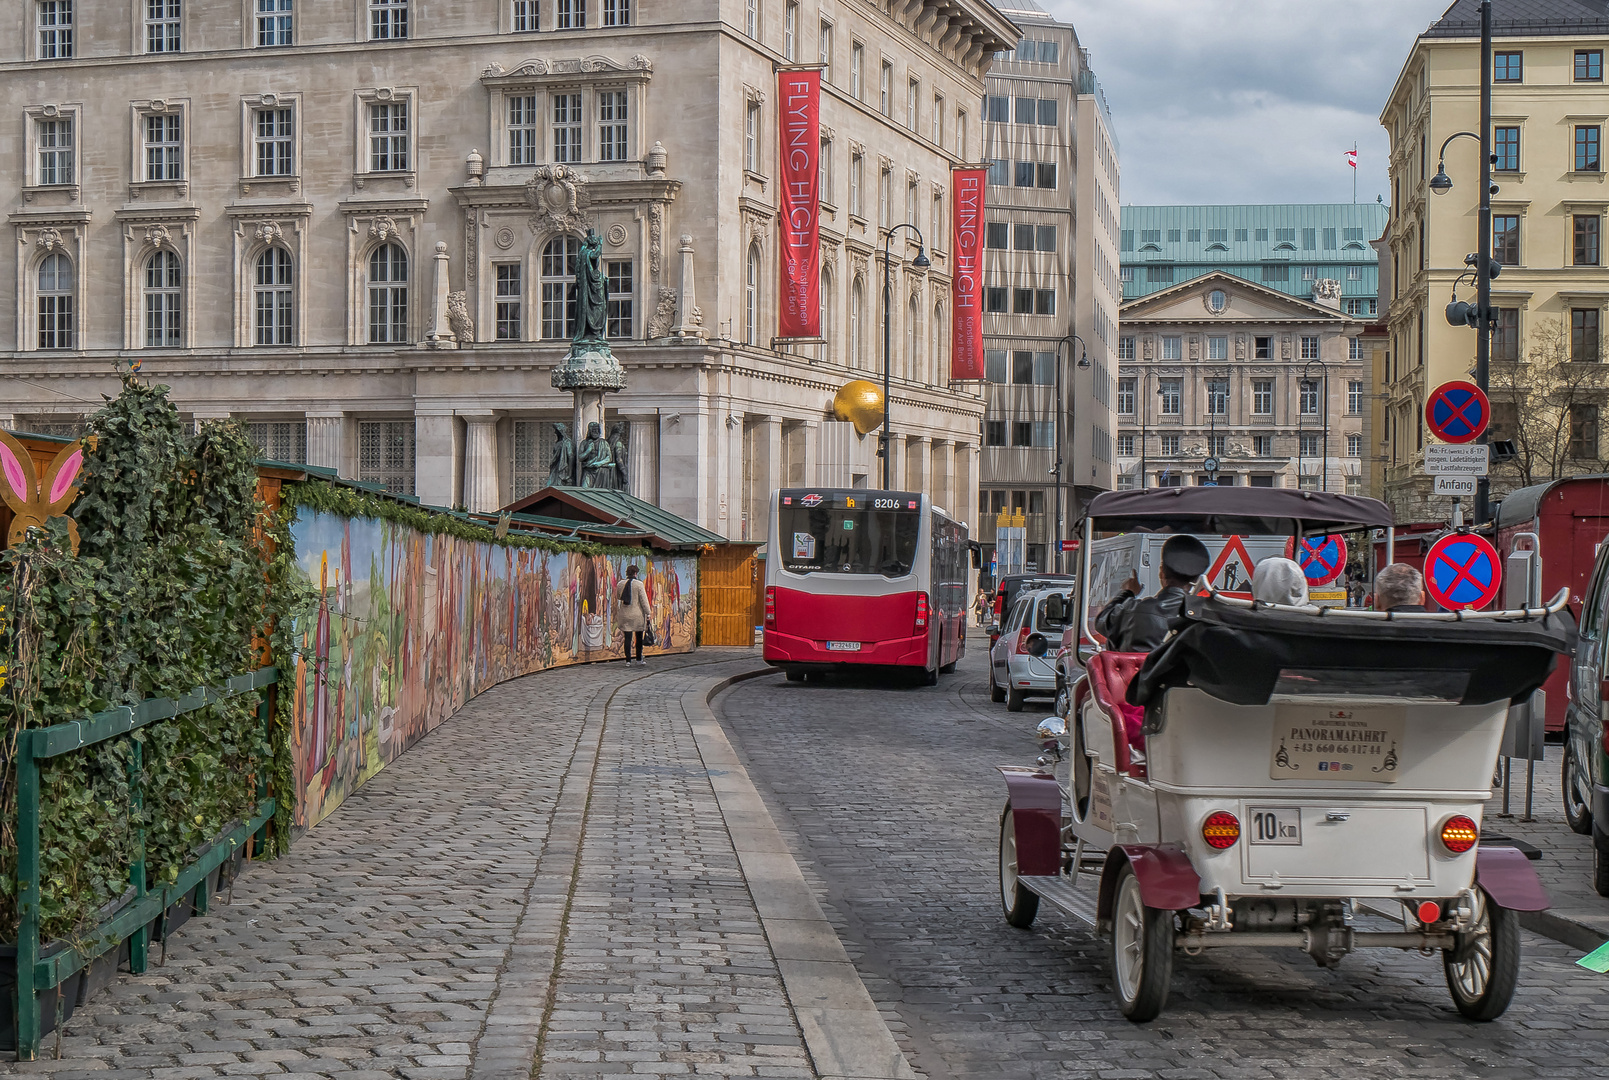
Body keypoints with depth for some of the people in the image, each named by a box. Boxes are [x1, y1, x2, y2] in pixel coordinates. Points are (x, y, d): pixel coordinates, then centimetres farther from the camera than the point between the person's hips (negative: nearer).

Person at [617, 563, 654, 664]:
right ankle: (639, 660, 14)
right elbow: (644, 600, -11)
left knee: (627, 638, 5)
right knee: (639, 638, 11)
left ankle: (628, 661, 4)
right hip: (637, 615, -3)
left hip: (625, 615, 3)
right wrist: (648, 614, -6)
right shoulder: (639, 584, -10)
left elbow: (618, 599, 12)